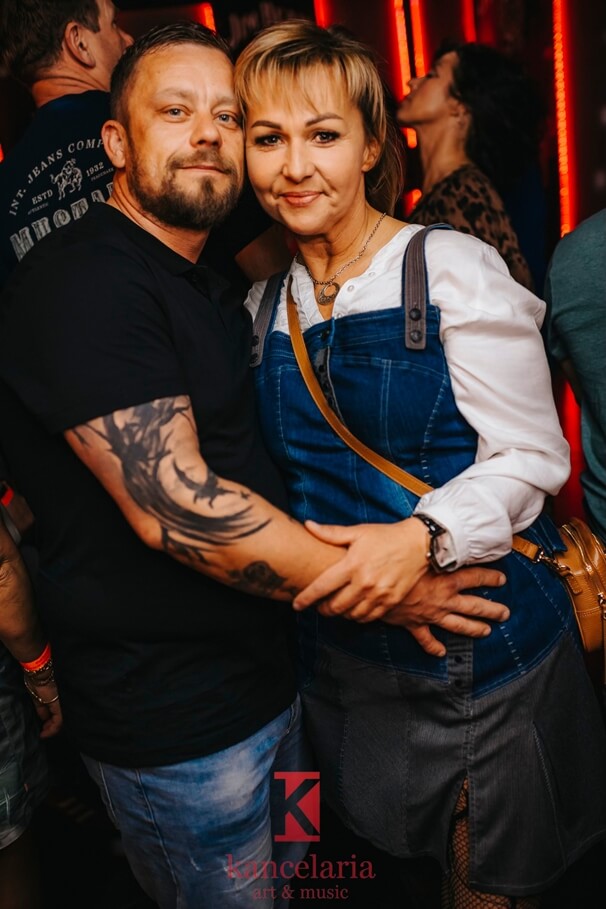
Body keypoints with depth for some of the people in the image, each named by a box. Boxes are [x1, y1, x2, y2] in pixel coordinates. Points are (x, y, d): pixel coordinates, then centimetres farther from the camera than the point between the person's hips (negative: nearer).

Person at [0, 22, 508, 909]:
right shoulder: (83, 281, -21)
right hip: (174, 724, -9)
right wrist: (380, 590, -20)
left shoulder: (211, 288, 10)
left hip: (267, 678, 9)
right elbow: (173, 506, -29)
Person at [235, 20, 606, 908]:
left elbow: (531, 458, -13)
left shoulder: (452, 268, -12)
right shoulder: (264, 302, 5)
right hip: (342, 657, 5)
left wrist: (421, 538, -29)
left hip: (482, 644, -4)